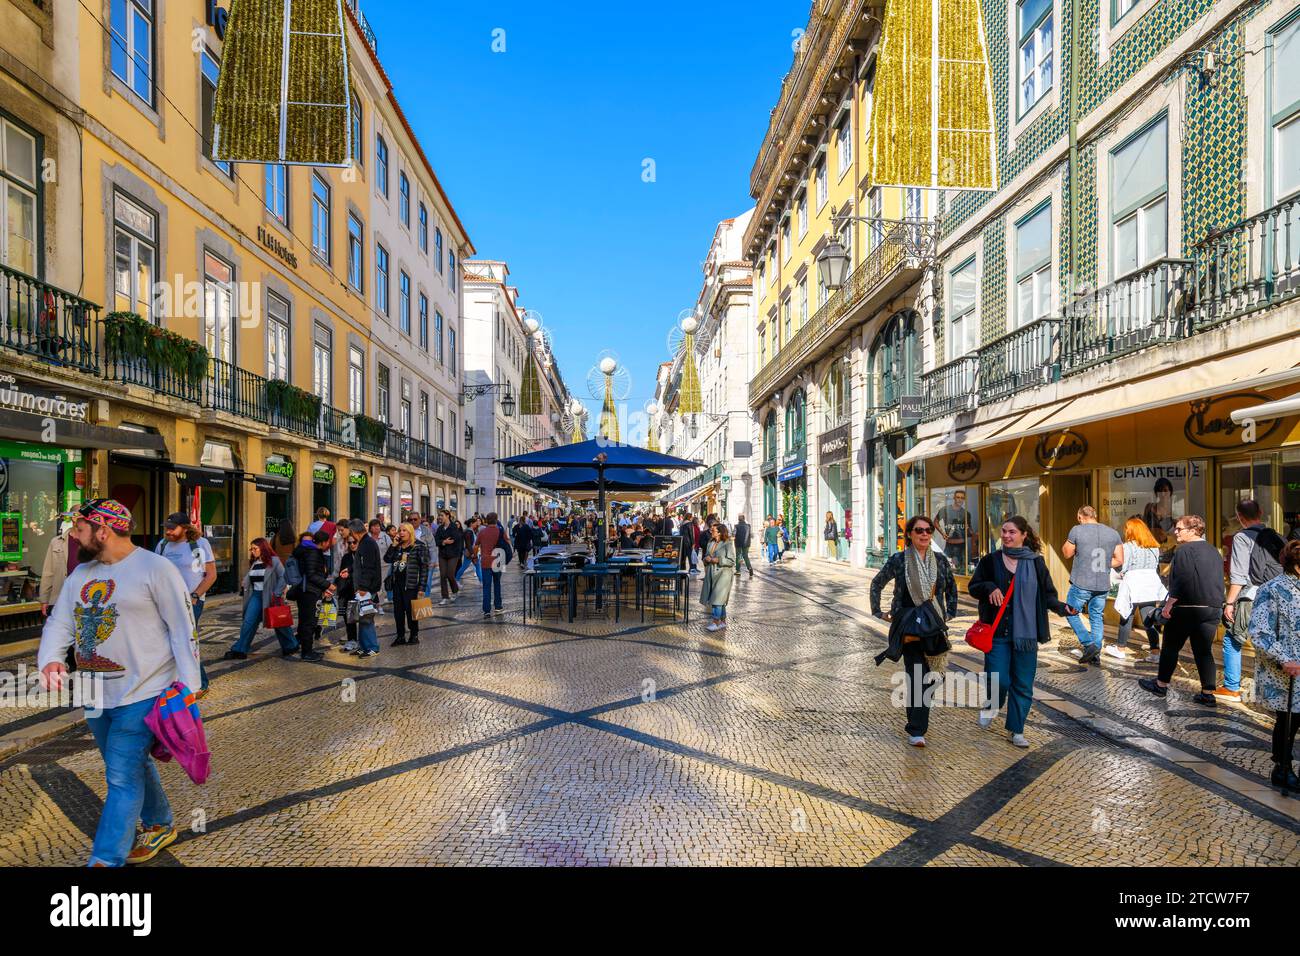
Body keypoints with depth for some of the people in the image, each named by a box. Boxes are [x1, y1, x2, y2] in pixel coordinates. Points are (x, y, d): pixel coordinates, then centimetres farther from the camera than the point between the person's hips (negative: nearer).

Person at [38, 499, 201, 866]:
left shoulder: (155, 568, -14)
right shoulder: (80, 574, 10)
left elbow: (183, 630, -14)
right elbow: (59, 622, 9)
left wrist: (187, 688, -17)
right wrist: (49, 659, -13)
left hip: (142, 695, -8)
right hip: (95, 697, 8)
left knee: (122, 778, -4)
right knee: (134, 767, 21)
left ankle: (105, 860, 6)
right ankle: (160, 826, 39)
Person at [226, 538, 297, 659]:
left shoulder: (274, 561, -9)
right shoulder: (253, 563, 11)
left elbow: (283, 577, -12)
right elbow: (249, 578, 19)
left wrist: (277, 594, -17)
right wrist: (243, 586, 0)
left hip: (270, 597, -6)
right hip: (256, 596, 6)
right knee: (248, 622, -1)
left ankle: (291, 646, 22)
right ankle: (239, 650, 4)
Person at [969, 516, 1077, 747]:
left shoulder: (1036, 562, 2)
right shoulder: (990, 560, 1)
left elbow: (1047, 594, 7)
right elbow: (972, 587, 5)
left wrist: (1061, 607, -12)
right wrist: (989, 588, -15)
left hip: (1026, 632, 1)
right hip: (997, 631, -1)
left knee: (1023, 684, 7)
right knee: (998, 680, -7)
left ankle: (1016, 730, 22)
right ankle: (991, 705, 27)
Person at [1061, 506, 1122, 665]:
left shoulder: (1077, 530, -9)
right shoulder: (1113, 533, 5)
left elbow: (1066, 554, 1)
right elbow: (1119, 559, 8)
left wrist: (1066, 542, 16)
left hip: (1081, 584, -4)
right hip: (1103, 585, 4)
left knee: (1072, 614, 12)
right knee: (1097, 617, 15)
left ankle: (1089, 644, -3)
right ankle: (1096, 654, 17)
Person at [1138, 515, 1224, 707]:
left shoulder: (1184, 550, -14)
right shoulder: (1214, 551, 13)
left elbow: (1181, 581, -19)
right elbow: (1219, 581, 20)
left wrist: (1169, 604, -14)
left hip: (1187, 608, -7)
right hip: (1213, 609, 7)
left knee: (1171, 647, 6)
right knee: (1204, 650, 9)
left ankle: (1161, 684, 16)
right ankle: (1208, 694, 7)